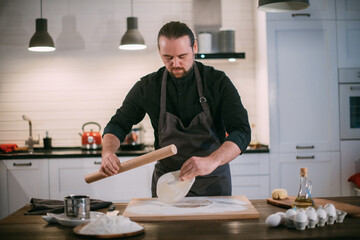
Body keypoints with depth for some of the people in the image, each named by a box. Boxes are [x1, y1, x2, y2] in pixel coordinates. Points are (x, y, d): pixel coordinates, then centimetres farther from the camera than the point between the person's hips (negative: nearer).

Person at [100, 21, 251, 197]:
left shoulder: (218, 82, -9)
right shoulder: (147, 87, -3)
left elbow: (242, 132, -17)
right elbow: (118, 124, 6)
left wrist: (211, 161, -35)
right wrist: (108, 152, -16)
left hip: (213, 183, -1)